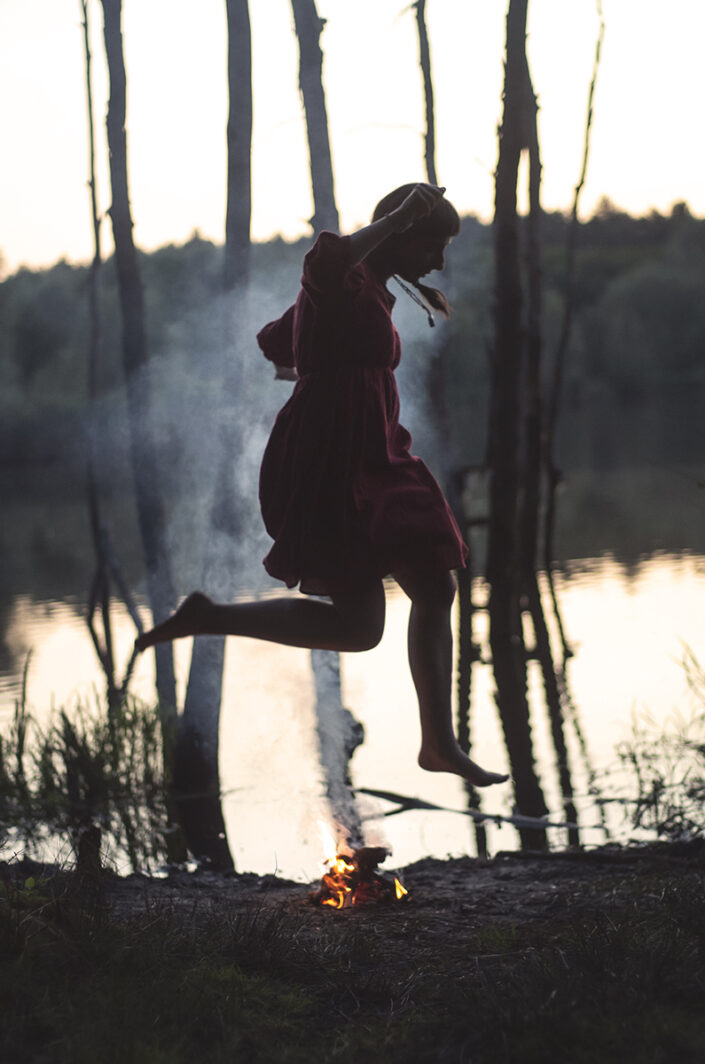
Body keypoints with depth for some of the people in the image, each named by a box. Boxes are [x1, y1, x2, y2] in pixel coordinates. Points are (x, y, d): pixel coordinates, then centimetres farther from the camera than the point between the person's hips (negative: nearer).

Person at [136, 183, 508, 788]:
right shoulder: (347, 281, -10)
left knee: (436, 590, 12)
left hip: (371, 465, 11)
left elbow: (274, 342, 31)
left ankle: (440, 745, 20)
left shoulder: (369, 290, 20)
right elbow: (324, 261, -38)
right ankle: (208, 617, -2)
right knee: (357, 625, -15)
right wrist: (395, 220, -25)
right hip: (331, 468, -11)